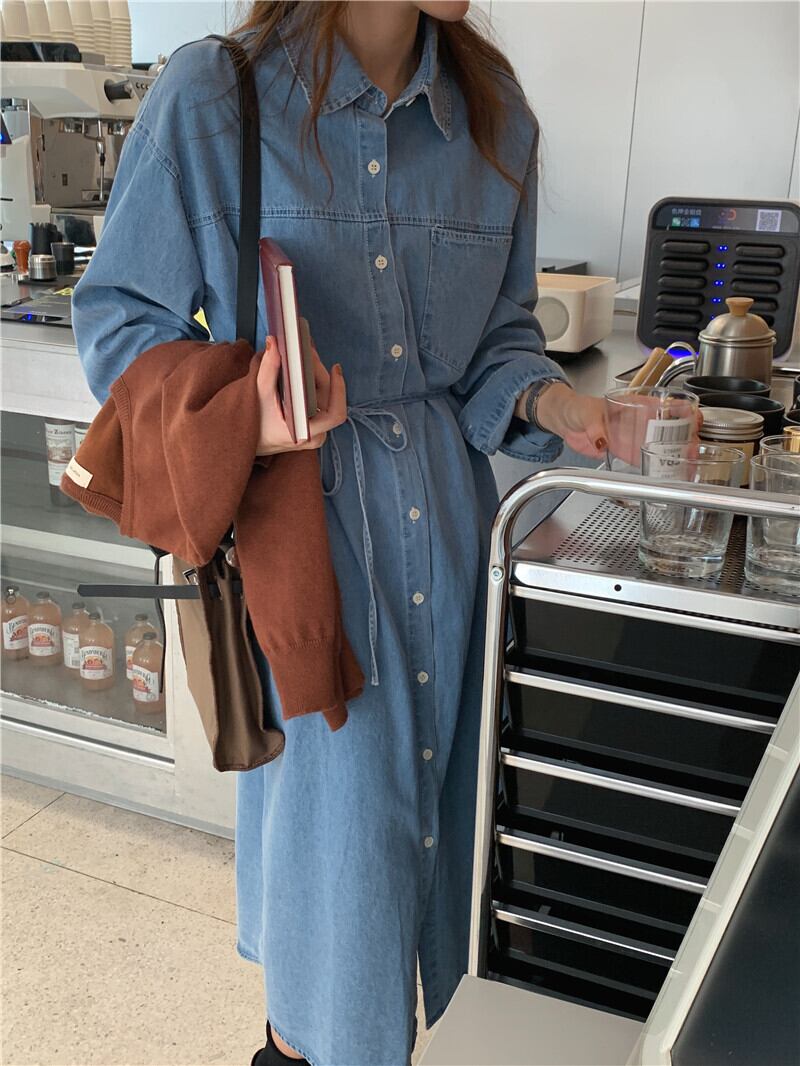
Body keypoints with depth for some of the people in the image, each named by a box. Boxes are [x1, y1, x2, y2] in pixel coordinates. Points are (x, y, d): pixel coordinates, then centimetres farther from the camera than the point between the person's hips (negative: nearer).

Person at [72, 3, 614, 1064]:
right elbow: (122, 319, -3)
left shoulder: (495, 114, 6)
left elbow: (499, 335, 12)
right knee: (331, 797, 7)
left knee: (441, 786, 14)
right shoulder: (212, 99, -7)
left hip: (447, 514, 4)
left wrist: (546, 401, -10)